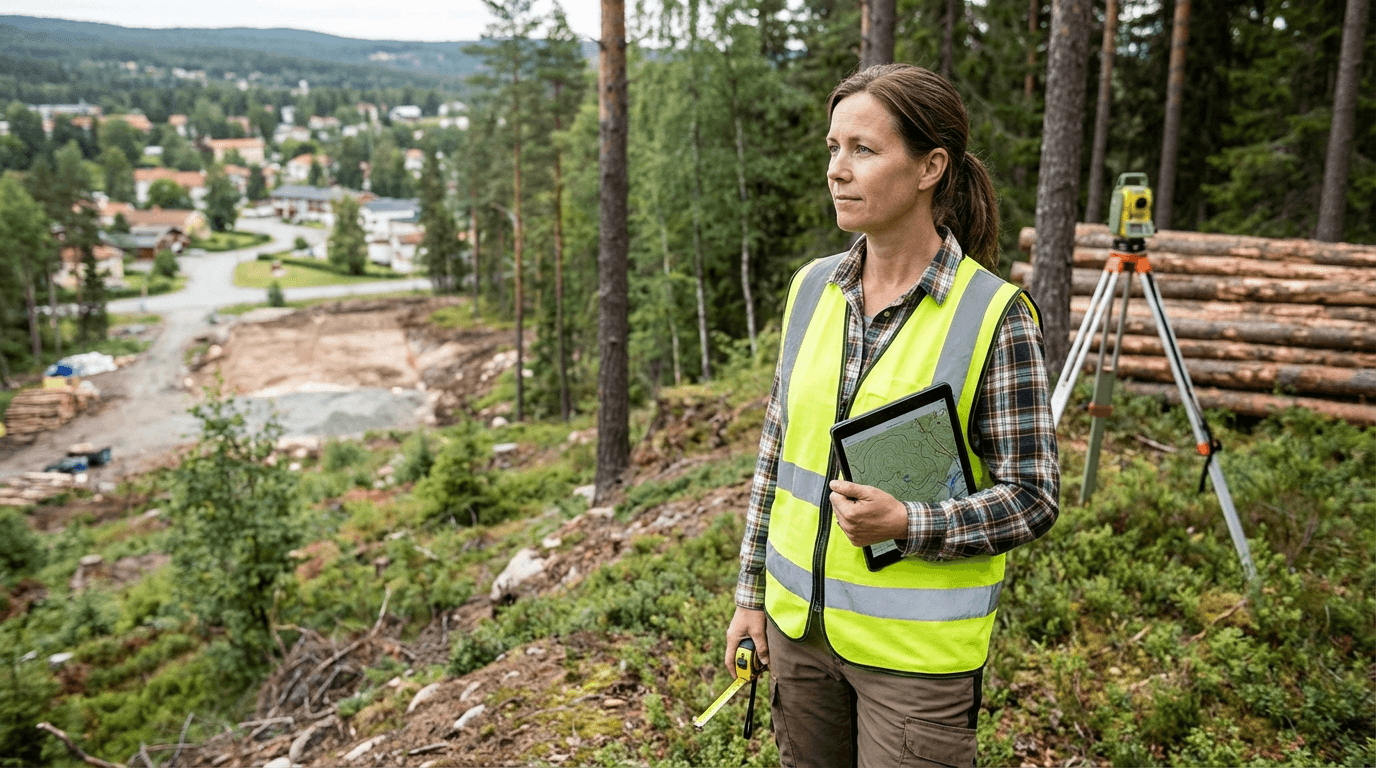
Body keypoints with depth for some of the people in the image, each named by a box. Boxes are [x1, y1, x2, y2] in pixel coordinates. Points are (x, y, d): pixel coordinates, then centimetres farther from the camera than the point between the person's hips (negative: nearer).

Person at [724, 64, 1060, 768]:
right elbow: (777, 448, 7)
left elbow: (1032, 497, -10)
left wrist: (907, 525, -26)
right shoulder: (812, 287, 1)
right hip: (798, 624, 5)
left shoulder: (993, 315, -14)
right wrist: (751, 593, 9)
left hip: (916, 651, -4)